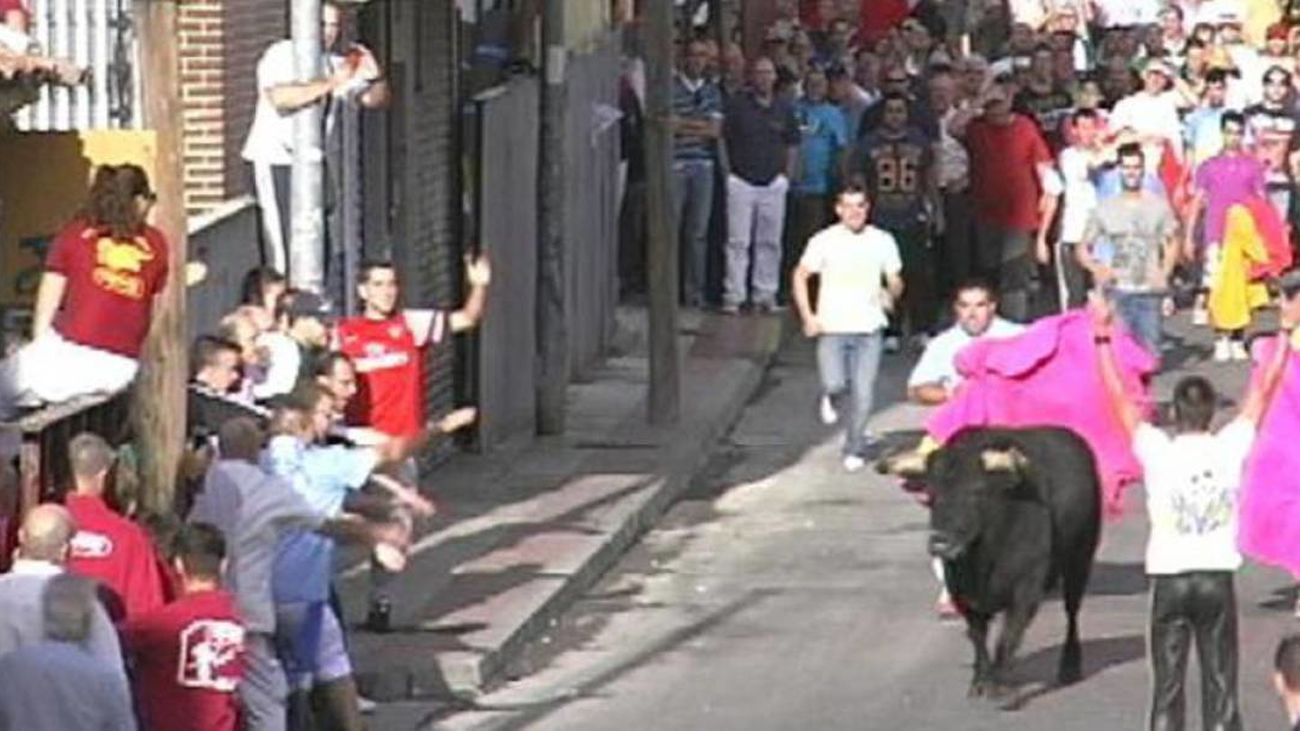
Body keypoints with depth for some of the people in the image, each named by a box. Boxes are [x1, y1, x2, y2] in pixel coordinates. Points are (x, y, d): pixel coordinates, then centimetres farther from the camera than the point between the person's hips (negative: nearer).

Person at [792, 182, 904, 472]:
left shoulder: (882, 241, 3)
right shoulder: (824, 242, -3)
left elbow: (895, 281, 11)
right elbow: (800, 277, 5)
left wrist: (890, 294, -12)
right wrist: (808, 317, -4)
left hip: (869, 329, 1)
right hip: (832, 328, -1)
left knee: (862, 395, -2)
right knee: (835, 384, -16)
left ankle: (854, 451, 14)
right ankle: (830, 397, 22)